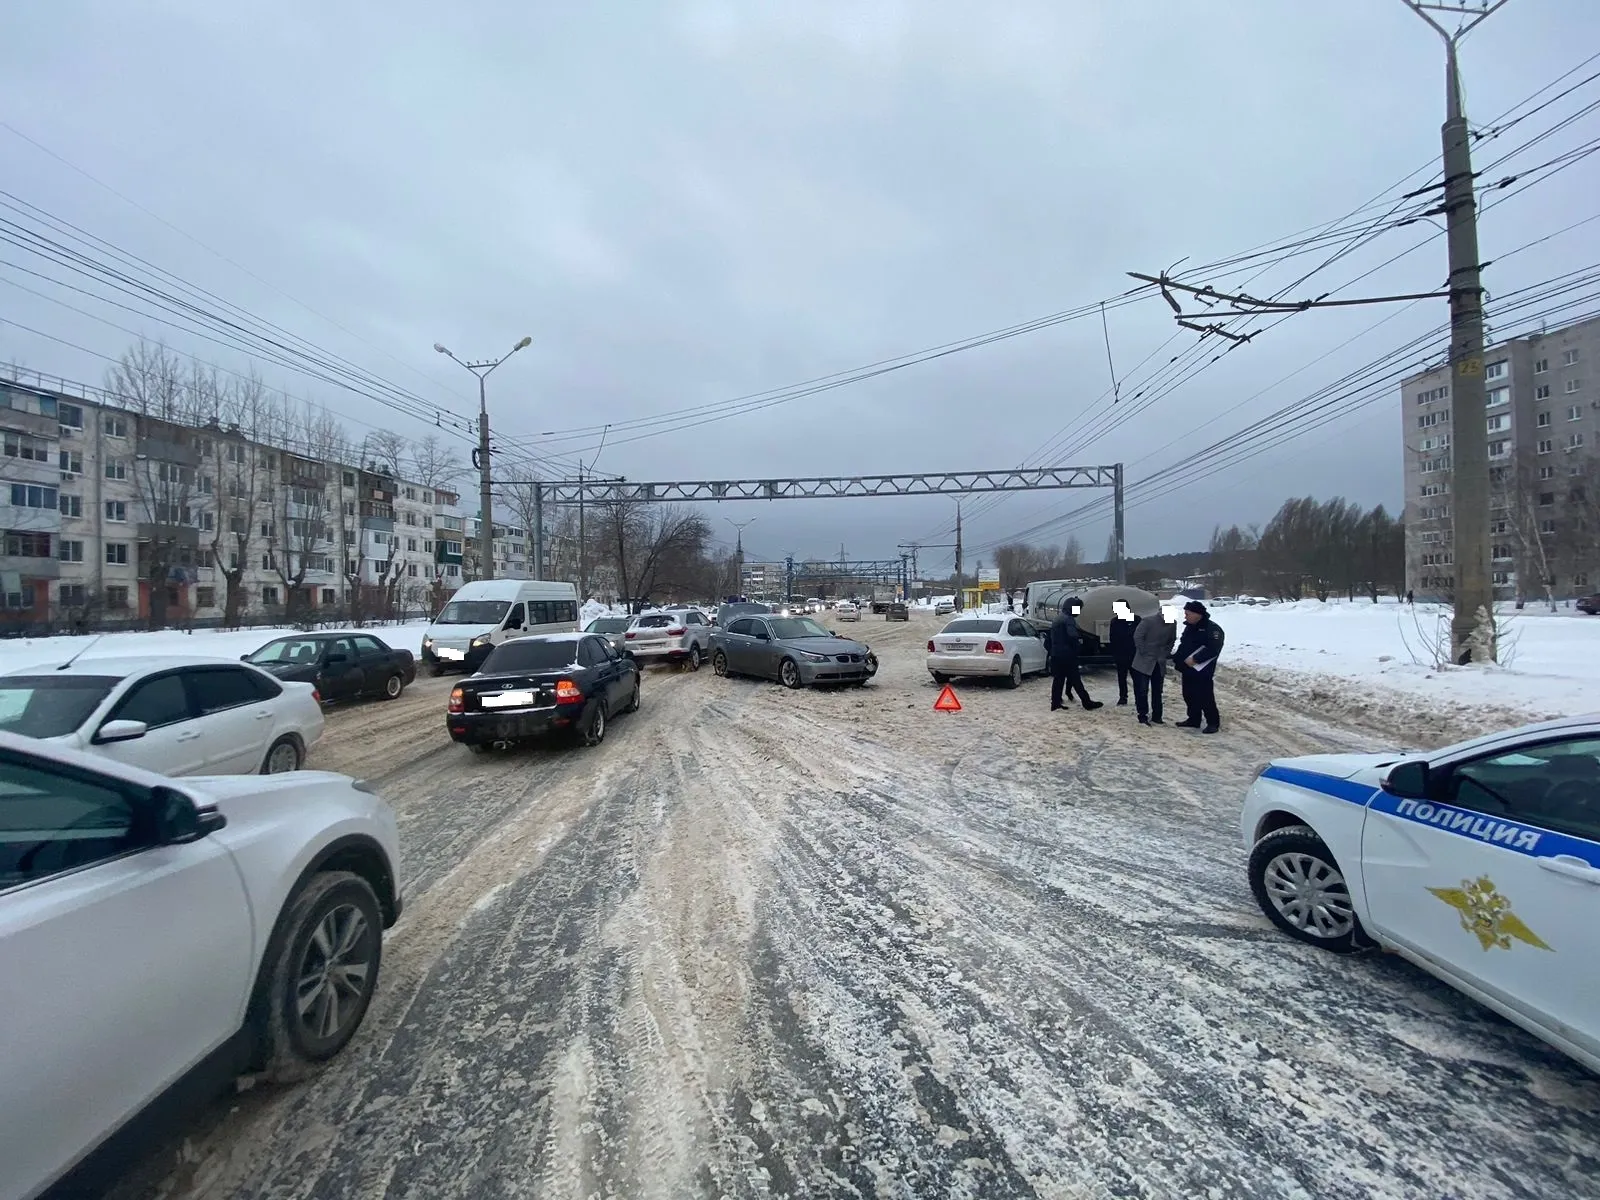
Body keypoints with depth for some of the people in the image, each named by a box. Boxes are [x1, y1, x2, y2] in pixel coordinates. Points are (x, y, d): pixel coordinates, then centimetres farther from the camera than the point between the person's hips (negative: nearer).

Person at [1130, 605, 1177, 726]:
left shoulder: (1172, 625, 1)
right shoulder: (1147, 621, -14)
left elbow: (1172, 641, 13)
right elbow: (1137, 637, -14)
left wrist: (1166, 654, 2)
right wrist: (1144, 652, -13)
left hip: (1160, 663, 5)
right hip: (1144, 662, -5)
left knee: (1157, 691, 12)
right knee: (1142, 690, -4)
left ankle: (1156, 717, 22)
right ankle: (1143, 717, 4)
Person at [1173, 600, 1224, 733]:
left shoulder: (1212, 628, -13)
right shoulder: (1189, 627, 14)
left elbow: (1213, 649, -22)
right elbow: (1183, 646, 22)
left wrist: (1195, 659, -26)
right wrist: (1177, 660, 13)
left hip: (1203, 671, -8)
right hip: (1188, 669, 9)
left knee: (1205, 697, -5)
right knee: (1189, 696, 14)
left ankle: (1213, 722, 7)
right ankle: (1194, 720, 26)